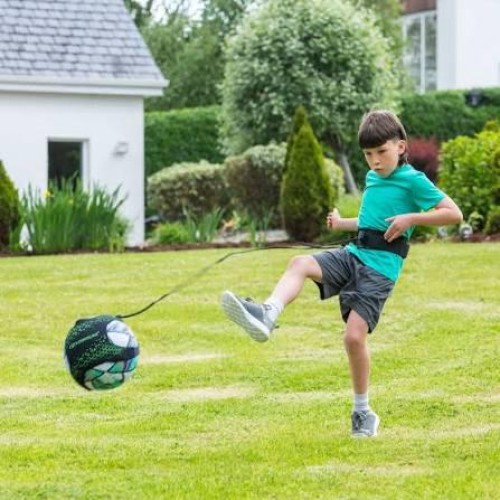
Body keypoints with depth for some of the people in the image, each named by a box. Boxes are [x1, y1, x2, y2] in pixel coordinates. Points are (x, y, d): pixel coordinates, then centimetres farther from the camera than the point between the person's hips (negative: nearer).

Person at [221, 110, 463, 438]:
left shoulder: (412, 180, -4)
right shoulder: (372, 178, 20)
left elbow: (454, 214, -9)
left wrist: (411, 218, -16)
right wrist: (343, 224, 22)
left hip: (381, 266, -7)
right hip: (353, 254, 7)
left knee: (355, 336, -15)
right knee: (300, 264, -21)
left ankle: (363, 413, 3)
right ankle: (267, 317, -46)